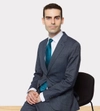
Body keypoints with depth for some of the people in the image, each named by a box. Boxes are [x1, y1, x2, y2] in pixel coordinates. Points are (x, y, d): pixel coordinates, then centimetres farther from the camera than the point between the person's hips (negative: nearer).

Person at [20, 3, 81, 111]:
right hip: (39, 94, 5)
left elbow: (69, 80, -13)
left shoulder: (73, 45, -9)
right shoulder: (42, 44, 11)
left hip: (59, 98, -5)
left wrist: (42, 96, -15)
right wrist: (32, 90, -4)